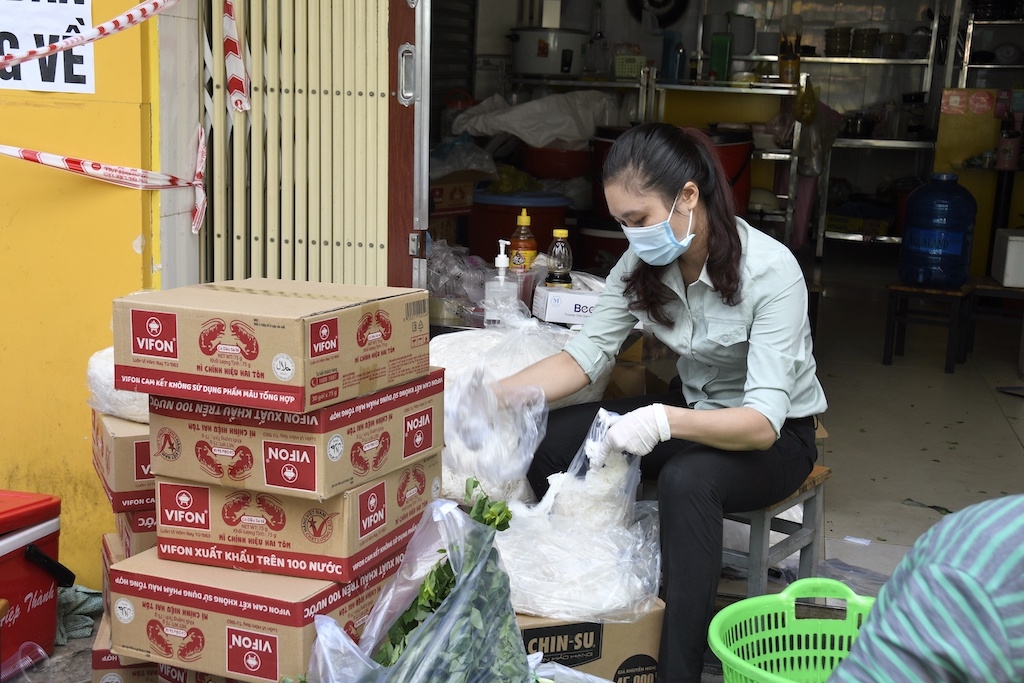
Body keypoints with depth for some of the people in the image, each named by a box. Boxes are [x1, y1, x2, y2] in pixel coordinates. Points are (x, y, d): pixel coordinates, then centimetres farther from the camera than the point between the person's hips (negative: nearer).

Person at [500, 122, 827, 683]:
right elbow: (586, 353, -11)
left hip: (776, 436, -6)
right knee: (549, 440, -14)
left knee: (687, 479, -38)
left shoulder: (770, 271, -28)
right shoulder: (644, 262, -10)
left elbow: (764, 421, -32)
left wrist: (666, 422, -49)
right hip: (692, 408, 6)